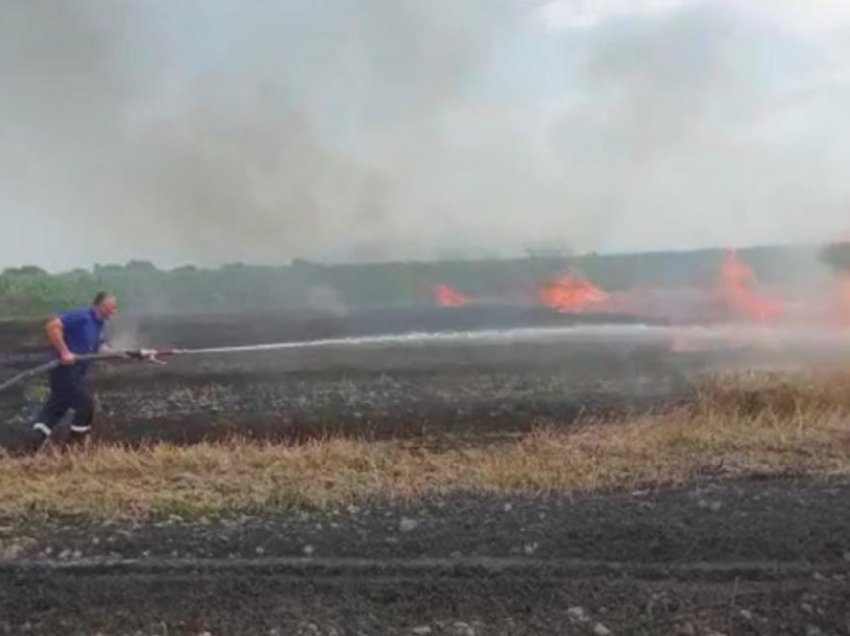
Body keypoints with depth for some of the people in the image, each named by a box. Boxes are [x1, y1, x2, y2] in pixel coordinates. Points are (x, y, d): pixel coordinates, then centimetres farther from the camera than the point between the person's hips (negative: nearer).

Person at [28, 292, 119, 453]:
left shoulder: (99, 323, 13)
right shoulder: (81, 316, -17)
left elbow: (99, 348, 15)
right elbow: (53, 326, -25)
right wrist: (64, 352, -27)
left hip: (77, 370, 10)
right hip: (66, 367, -10)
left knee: (56, 406, 9)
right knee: (86, 403, -5)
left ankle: (36, 445, 10)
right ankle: (75, 444, 9)